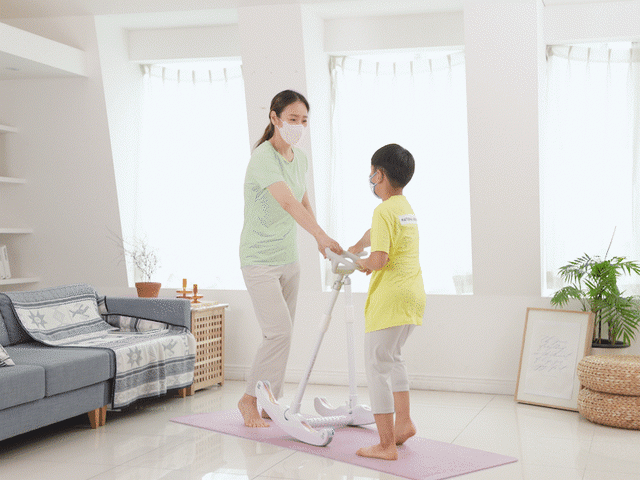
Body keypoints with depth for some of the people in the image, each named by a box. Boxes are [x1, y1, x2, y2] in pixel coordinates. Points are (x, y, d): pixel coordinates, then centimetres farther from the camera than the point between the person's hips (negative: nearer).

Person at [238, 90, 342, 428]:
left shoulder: (300, 159, 6)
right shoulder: (263, 157, -20)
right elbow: (286, 201, -36)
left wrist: (318, 238, 20)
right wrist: (321, 235, -47)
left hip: (288, 258, 8)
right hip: (259, 259, -8)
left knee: (282, 333, 10)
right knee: (279, 331, -13)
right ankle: (249, 399, 5)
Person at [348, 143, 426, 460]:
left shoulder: (385, 210, -15)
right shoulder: (406, 208, 14)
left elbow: (379, 259, -26)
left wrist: (363, 264, -5)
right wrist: (352, 251, 44)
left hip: (390, 299, -9)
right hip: (413, 295, 9)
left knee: (377, 367, -2)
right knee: (392, 356, 27)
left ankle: (386, 445, 0)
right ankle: (404, 421, 29)